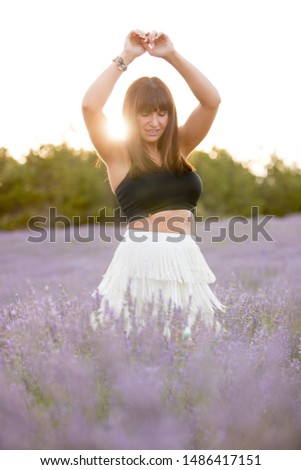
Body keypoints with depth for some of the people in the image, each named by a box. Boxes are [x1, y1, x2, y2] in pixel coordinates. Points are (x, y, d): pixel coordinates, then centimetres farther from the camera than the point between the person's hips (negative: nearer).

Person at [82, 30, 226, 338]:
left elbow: (211, 101, 3)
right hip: (141, 257, -4)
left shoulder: (179, 146, 12)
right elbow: (89, 106, -13)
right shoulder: (118, 153, 2)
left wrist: (172, 55, -3)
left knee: (189, 336, 10)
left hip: (186, 259, 4)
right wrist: (126, 57, -7)